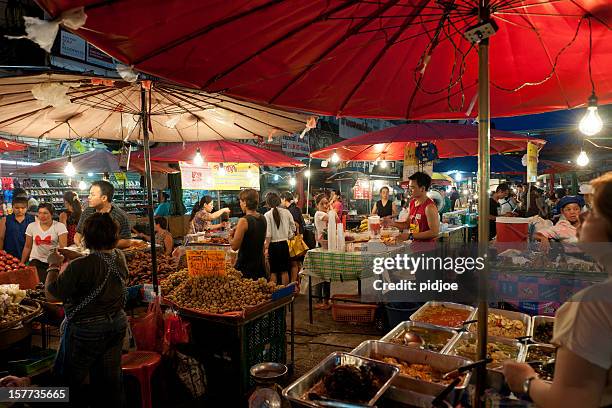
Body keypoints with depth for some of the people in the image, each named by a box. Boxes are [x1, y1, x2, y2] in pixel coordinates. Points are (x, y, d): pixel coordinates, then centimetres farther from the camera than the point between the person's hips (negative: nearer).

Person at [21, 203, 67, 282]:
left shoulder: (60, 226, -3)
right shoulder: (31, 226, 7)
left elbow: (63, 247, -9)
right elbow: (27, 247, 16)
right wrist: (22, 263, 17)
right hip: (36, 261, 2)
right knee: (39, 283, -22)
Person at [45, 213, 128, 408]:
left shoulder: (81, 266, -28)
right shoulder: (119, 257, -7)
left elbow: (51, 294, -19)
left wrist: (53, 265, -6)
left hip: (85, 331, -6)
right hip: (117, 324, 6)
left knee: (69, 381, 17)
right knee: (109, 379, 21)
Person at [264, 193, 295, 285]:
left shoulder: (267, 215, -12)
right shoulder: (286, 212, -3)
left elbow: (268, 234, -13)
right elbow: (293, 227, 4)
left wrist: (266, 248, -6)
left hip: (273, 245, -3)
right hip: (284, 244, 3)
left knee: (273, 271, 7)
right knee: (284, 271, 13)